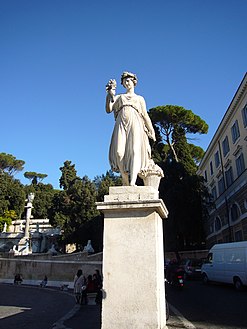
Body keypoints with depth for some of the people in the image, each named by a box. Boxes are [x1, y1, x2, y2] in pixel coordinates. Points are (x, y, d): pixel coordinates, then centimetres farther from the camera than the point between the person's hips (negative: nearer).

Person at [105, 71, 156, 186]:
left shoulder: (140, 98, 26)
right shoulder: (118, 97, 25)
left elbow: (145, 115, 21)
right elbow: (108, 110, 10)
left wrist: (151, 130, 13)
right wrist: (110, 95, -1)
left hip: (135, 124, 0)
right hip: (121, 125, 1)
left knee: (135, 151, -22)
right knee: (119, 152, -19)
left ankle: (132, 182, -33)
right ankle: (125, 182, -10)